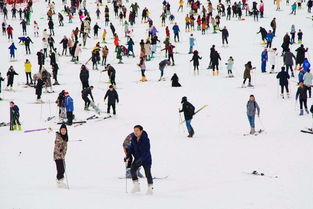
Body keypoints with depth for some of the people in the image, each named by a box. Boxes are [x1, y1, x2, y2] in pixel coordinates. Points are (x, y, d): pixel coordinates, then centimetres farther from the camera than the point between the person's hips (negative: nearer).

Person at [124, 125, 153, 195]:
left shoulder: (145, 139, -21)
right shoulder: (134, 139, 0)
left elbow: (146, 151, -25)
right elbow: (131, 148, 9)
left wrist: (141, 159, -34)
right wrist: (128, 156, -4)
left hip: (146, 158, -5)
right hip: (137, 158, 6)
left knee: (147, 173, 1)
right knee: (132, 169, -13)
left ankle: (150, 188, 16)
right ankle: (136, 186, -6)